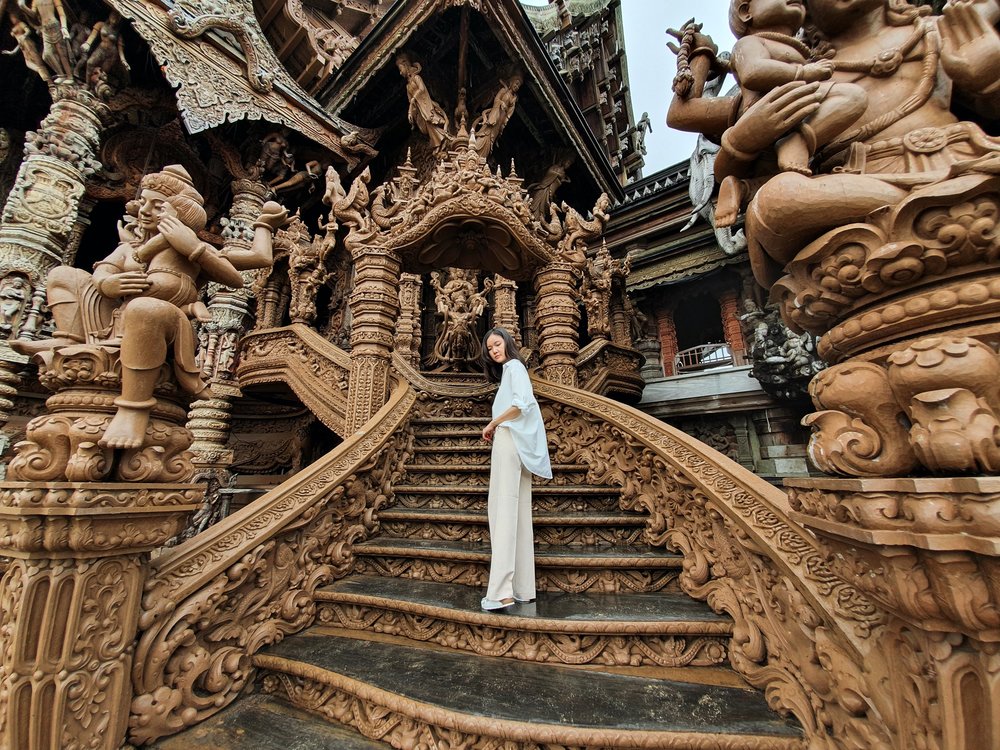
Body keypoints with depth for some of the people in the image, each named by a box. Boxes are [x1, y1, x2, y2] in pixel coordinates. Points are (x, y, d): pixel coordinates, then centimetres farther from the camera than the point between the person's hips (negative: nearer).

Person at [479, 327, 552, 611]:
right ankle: (523, 588, 10)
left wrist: (492, 424, -8)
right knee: (517, 514, 6)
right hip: (516, 446, 10)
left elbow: (522, 404, -18)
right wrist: (495, 427, 9)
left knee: (504, 511, -13)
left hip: (509, 441, -10)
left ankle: (501, 591, -13)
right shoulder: (508, 370, 25)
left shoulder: (514, 366, -2)